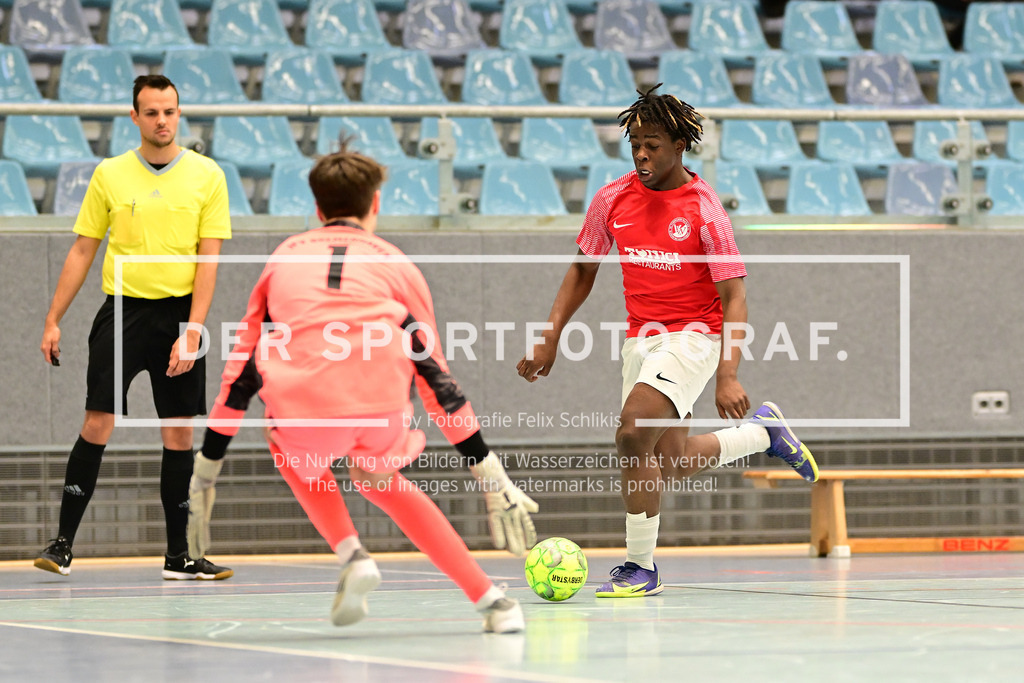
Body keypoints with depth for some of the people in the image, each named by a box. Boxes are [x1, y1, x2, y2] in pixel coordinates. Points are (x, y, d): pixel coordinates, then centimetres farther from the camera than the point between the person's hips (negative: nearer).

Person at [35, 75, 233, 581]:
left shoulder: (206, 176, 1)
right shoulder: (109, 174, 4)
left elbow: (208, 259, -3)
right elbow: (82, 251, 9)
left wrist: (192, 329, -12)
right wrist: (53, 321, 6)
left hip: (179, 315, 0)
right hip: (122, 310, 0)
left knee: (179, 432, 2)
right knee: (98, 423, -9)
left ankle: (178, 556, 9)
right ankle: (62, 543, -5)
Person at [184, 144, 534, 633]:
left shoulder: (285, 257, 28)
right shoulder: (394, 263, 25)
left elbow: (243, 367, 29)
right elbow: (436, 375, 25)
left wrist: (205, 474, 34)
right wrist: (492, 479, 29)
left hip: (304, 405, -1)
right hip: (383, 402, 1)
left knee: (290, 449, 36)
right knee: (379, 478, 33)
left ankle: (352, 556, 12)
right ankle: (491, 600, 24)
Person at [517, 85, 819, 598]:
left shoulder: (704, 209, -13)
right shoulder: (612, 200, 1)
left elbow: (734, 296, -14)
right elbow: (583, 270, 14)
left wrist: (727, 376, -24)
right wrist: (550, 338, 7)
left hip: (694, 334, -6)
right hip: (640, 338, 6)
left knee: (632, 435, -24)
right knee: (673, 464, 11)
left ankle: (641, 566, -11)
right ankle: (763, 433, 38)